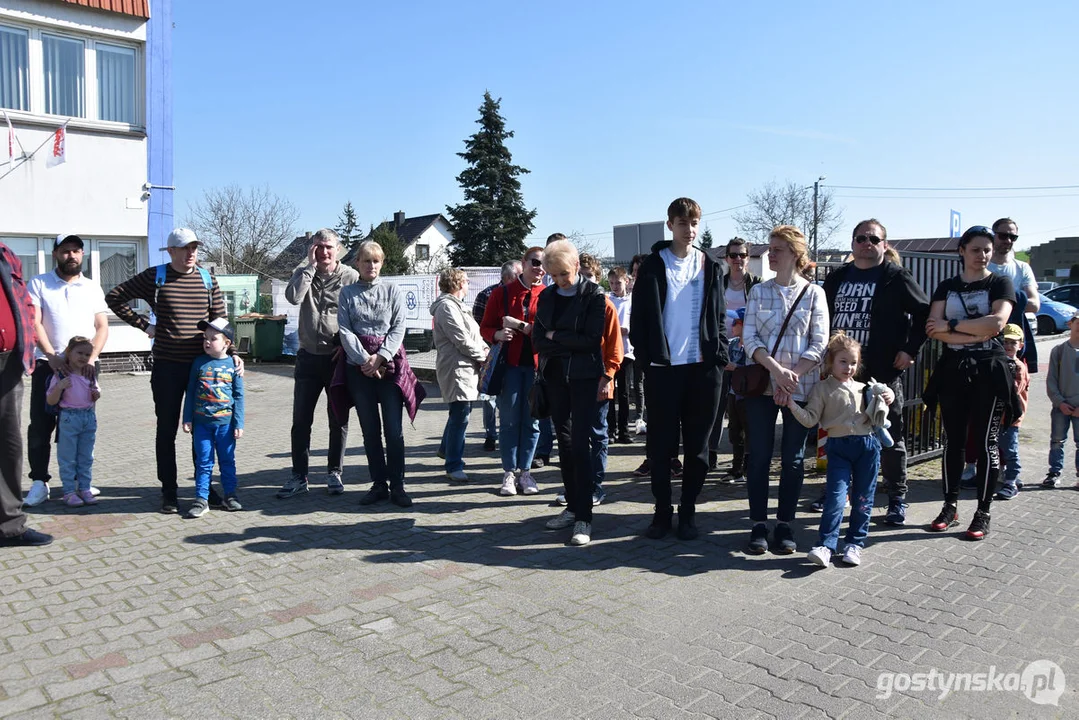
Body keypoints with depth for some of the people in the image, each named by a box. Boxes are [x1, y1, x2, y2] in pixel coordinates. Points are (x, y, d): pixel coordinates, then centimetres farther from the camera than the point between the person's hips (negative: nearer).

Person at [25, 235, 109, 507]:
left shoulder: (93, 288, 10)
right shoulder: (38, 284, 5)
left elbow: (102, 327, 4)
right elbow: (34, 323, -5)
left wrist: (91, 358, -11)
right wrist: (51, 356, -16)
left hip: (84, 366, 2)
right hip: (48, 364, -1)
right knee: (41, 424, -1)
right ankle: (39, 481, 6)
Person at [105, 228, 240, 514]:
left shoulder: (207, 280, 7)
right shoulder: (155, 277, 0)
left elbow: (220, 322, 8)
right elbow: (114, 297, 7)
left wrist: (231, 353, -3)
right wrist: (144, 325, 1)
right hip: (167, 366, -2)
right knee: (167, 429, 7)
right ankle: (168, 491, 18)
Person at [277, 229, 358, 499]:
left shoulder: (351, 277, -4)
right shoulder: (304, 272, 5)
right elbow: (293, 297, -15)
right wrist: (311, 265, -13)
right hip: (308, 357, 3)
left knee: (338, 420, 8)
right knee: (301, 420, 5)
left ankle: (334, 472, 21)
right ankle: (299, 476, 15)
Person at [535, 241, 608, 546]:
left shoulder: (594, 295, -5)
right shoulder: (547, 296, 10)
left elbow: (592, 340, -13)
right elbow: (538, 339, 5)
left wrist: (555, 336, -6)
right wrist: (570, 344, -9)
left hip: (584, 377, -5)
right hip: (555, 376, 6)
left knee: (579, 443, -10)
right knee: (564, 441, 10)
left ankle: (584, 518, -5)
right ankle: (572, 507, 21)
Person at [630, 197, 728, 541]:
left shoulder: (710, 266, 10)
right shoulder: (653, 266, 3)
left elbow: (718, 316, 10)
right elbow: (639, 318, 2)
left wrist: (720, 356, 1)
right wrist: (645, 356, -6)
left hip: (703, 367, 2)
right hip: (663, 367, -2)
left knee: (697, 444, 7)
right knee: (661, 443, 4)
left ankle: (688, 512, 18)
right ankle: (662, 511, 16)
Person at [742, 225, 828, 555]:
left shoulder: (813, 293, 3)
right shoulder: (758, 291, 7)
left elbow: (819, 342, -3)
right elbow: (749, 337, -1)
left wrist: (793, 376, -14)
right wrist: (776, 369, -16)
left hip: (800, 388, -1)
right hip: (762, 384, 1)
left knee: (793, 457, 5)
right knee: (759, 456, 2)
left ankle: (785, 524, 15)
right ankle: (758, 525, 11)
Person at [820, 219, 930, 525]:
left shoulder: (897, 278, -2)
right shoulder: (836, 278, 12)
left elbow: (925, 314, -1)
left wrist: (911, 350, -7)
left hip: (882, 372, -4)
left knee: (890, 437, 3)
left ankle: (897, 499, 15)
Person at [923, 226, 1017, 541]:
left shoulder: (1000, 284, 3)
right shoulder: (947, 287, 9)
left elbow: (996, 323, -15)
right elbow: (934, 328, -6)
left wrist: (951, 325, -11)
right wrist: (976, 334, -15)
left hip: (989, 372, -2)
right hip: (953, 370, 3)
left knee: (986, 441, 1)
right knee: (953, 440, 7)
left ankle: (983, 513, 9)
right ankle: (951, 506, 17)